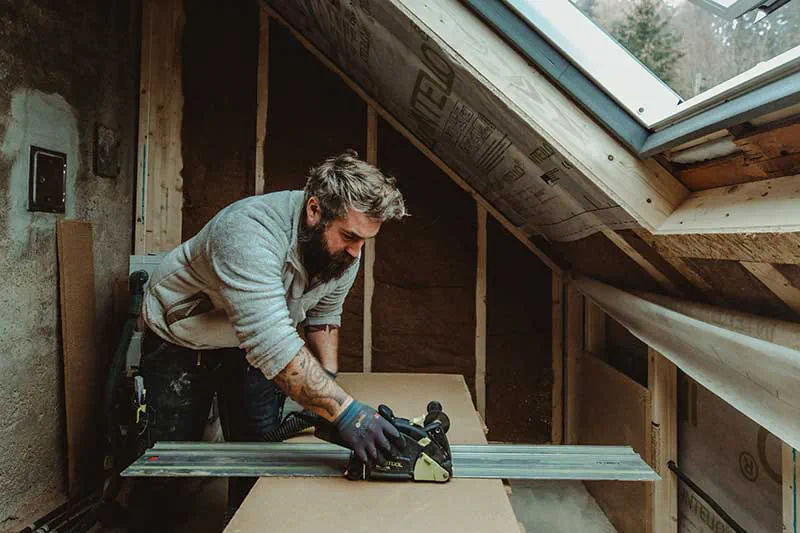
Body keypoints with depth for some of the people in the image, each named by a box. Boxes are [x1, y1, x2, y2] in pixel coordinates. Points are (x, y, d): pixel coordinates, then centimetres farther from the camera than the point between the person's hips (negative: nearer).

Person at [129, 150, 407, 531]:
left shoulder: (344, 251, -17)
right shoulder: (251, 231, -41)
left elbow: (323, 316, -1)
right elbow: (272, 343, -48)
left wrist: (327, 383, -12)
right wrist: (344, 410, -52)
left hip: (250, 342, 6)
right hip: (179, 339, -5)